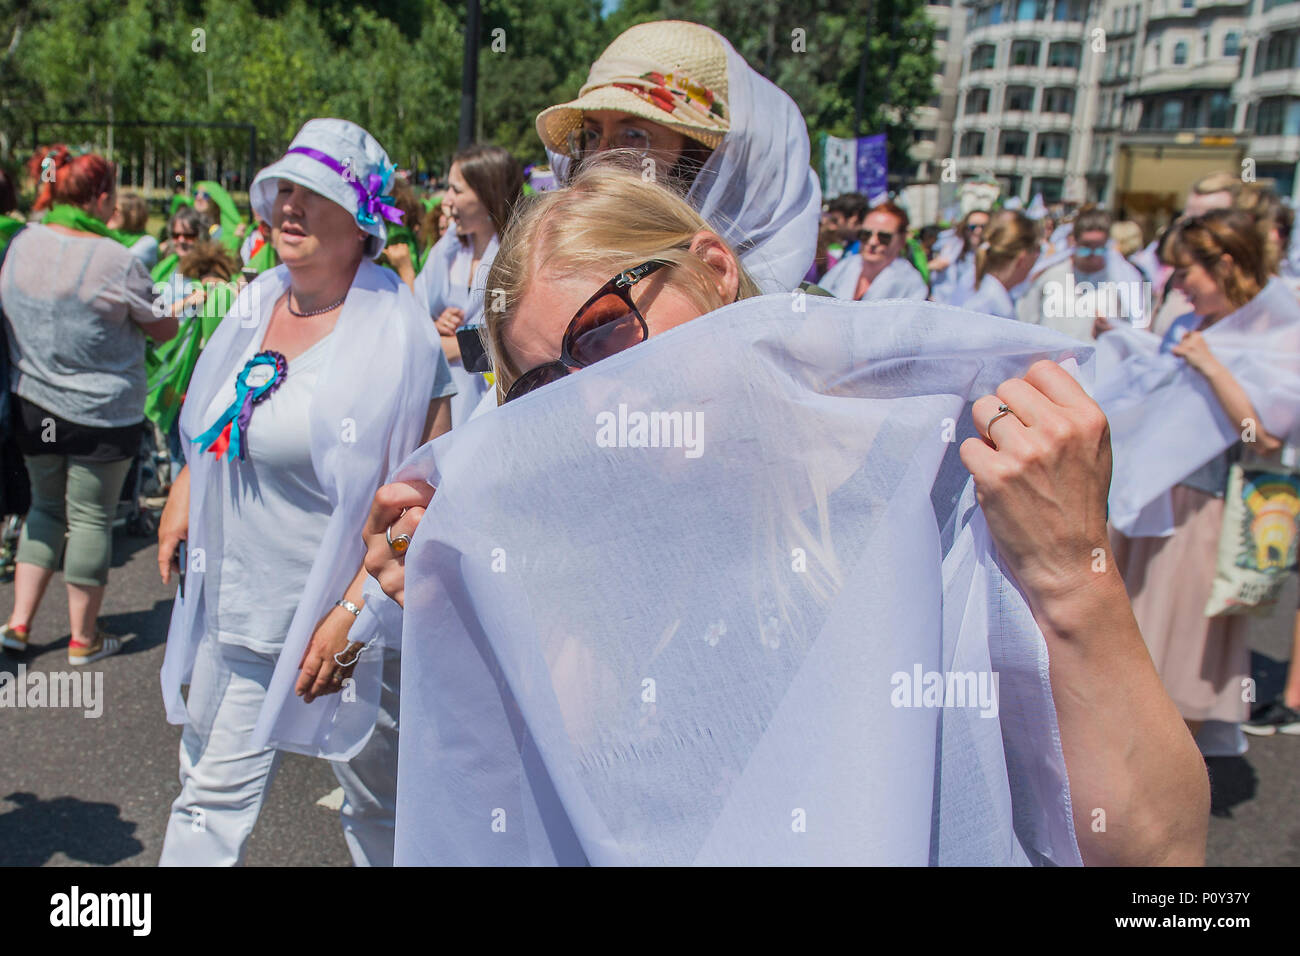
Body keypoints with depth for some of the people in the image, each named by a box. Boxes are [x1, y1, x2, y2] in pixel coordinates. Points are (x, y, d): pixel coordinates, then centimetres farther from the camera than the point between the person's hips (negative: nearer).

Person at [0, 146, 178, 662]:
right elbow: (165, 329, -5)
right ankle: (84, 638, 18)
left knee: (45, 507, 21)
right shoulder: (117, 261, -17)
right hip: (101, 412, -5)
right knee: (90, 518, 6)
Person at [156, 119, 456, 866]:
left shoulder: (396, 334, -15)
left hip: (342, 615, -5)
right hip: (236, 605, 6)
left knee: (380, 809, 14)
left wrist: (353, 612, -21)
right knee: (212, 798, 14)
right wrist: (185, 496, 12)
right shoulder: (254, 306, 6)